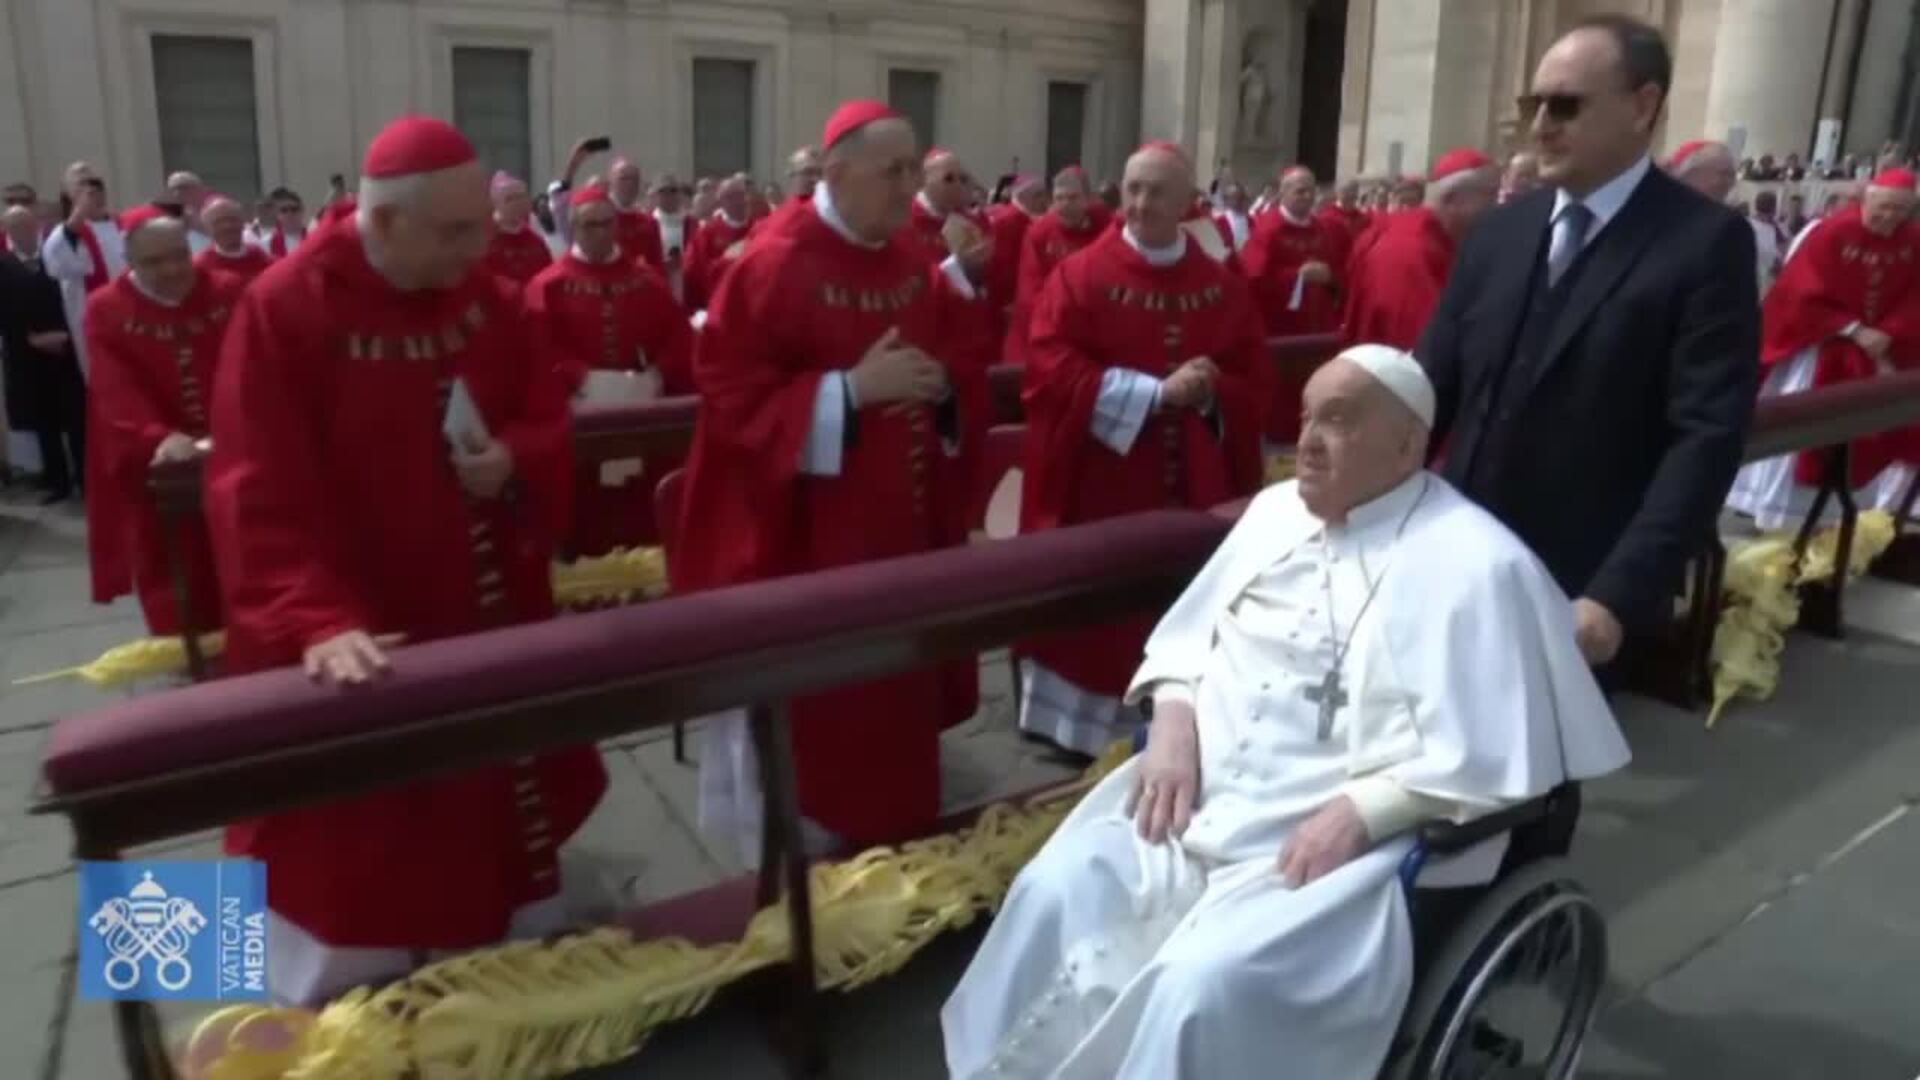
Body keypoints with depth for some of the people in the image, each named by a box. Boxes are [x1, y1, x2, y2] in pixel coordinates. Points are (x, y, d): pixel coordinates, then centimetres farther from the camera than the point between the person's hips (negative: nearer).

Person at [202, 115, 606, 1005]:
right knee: (357, 849, 9)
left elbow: (548, 419, 7)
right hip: (366, 641, -5)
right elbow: (261, 495, -22)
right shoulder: (283, 310, -18)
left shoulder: (487, 297, -1)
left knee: (504, 803, 20)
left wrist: (516, 461, -16)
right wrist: (316, 620, -34)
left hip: (493, 619, 6)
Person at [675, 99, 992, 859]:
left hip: (900, 527, 7)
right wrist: (850, 389, -24)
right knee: (806, 708, 4)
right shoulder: (772, 266, -13)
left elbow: (968, 363, 14)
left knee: (894, 695, 16)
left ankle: (885, 852, 36)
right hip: (803, 540, -7)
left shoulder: (918, 266, 7)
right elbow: (730, 394, -17)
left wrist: (945, 385, -9)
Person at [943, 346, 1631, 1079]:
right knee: (1051, 899, -14)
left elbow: (1495, 754, -11)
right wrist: (1173, 719, -2)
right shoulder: (1276, 510, 14)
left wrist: (1362, 813, -21)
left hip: (1353, 840, -6)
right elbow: (1188, 632, 18)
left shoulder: (1475, 564, -7)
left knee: (1206, 983, -28)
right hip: (1196, 795, 6)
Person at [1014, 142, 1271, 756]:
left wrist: (1212, 393, -16)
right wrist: (1157, 393, -18)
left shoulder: (1222, 287, 7)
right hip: (1099, 492, -3)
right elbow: (1048, 373, -15)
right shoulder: (1079, 275, -4)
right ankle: (1081, 726, 20)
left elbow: (1255, 385, 8)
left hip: (1190, 493, 4)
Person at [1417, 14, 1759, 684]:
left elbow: (1708, 435, -15)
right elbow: (1433, 385, 8)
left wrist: (1620, 594, -23)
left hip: (1583, 593, -4)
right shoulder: (1497, 233, 7)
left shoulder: (1707, 243, -9)